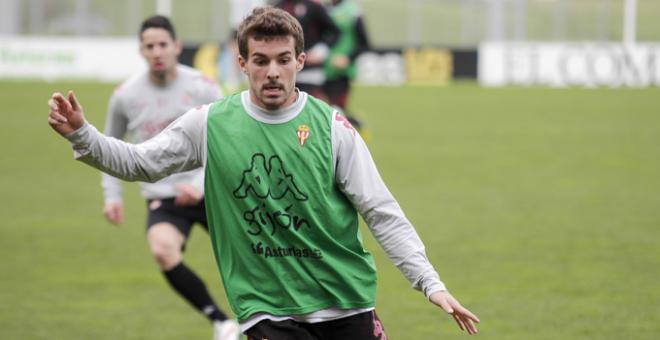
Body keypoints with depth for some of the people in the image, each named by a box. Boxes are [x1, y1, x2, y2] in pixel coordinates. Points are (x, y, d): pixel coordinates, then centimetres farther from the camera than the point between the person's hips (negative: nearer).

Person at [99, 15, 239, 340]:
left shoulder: (203, 88, -7)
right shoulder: (125, 96, -3)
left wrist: (202, 184, -19)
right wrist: (112, 196, 4)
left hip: (211, 191, 1)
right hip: (162, 199, 0)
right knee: (163, 250, -30)